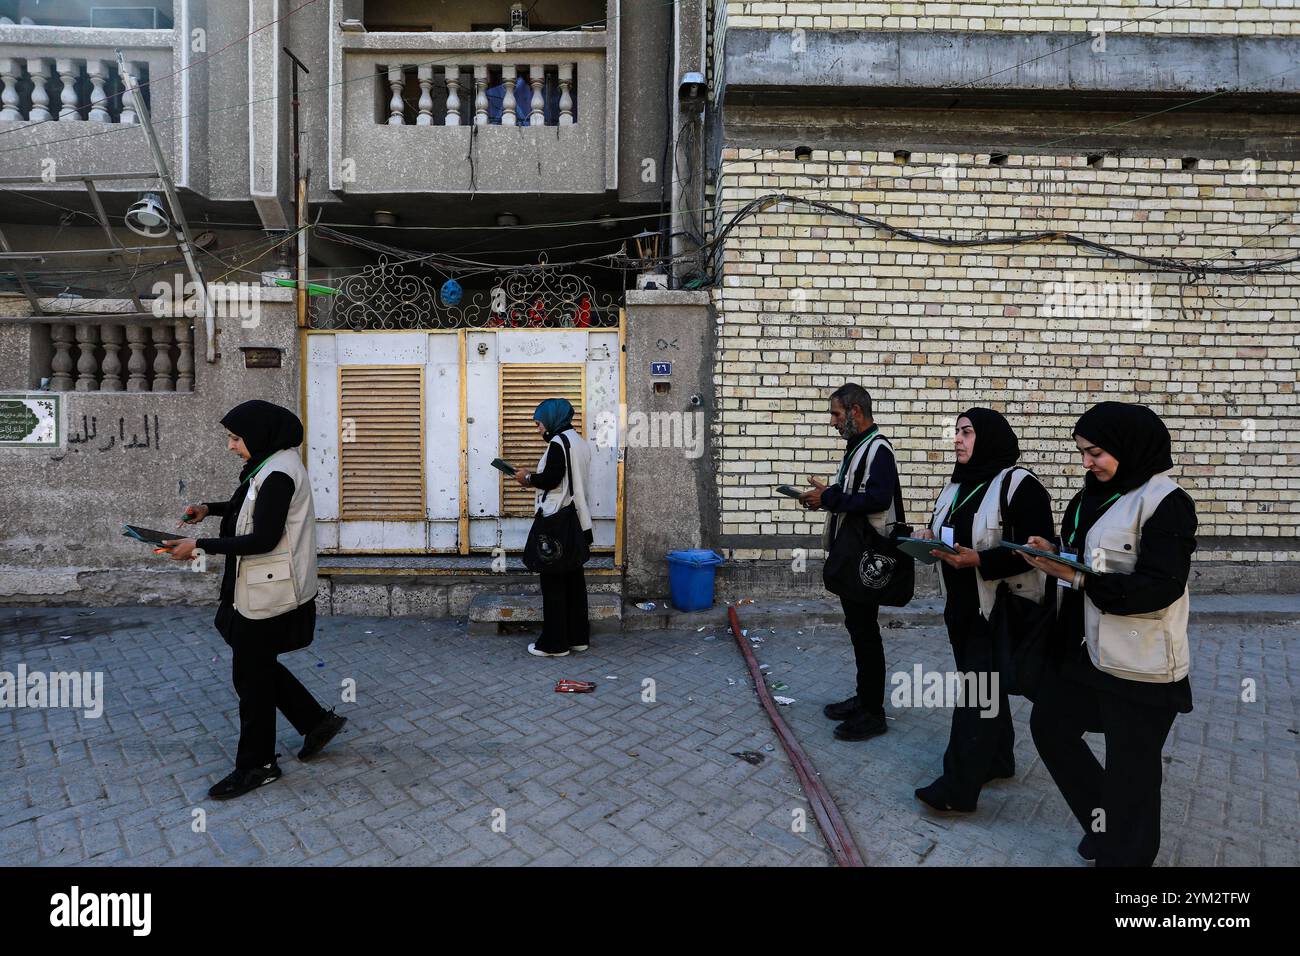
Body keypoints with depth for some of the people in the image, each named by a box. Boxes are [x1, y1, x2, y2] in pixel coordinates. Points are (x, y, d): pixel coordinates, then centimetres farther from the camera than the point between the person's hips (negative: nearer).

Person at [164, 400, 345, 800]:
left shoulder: (278, 474, -23)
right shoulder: (271, 463, 9)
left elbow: (263, 539, -25)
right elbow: (252, 507, 26)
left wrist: (200, 546, -19)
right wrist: (210, 509, 13)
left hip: (268, 594, -10)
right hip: (262, 589, 10)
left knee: (251, 674, 4)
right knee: (258, 666, 19)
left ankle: (256, 765, 21)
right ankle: (317, 721, 30)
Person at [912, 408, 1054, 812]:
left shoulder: (1020, 484, -15)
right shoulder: (959, 484, 11)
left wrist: (977, 560, -29)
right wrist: (931, 538, -2)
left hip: (1001, 607, -8)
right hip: (962, 604, 8)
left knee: (978, 691, -5)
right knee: (982, 684, 18)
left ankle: (959, 789, 2)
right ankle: (997, 760, 35)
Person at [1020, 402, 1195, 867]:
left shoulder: (1166, 503, -15)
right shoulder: (1092, 496, 7)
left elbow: (1160, 587, -22)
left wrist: (1076, 578, -26)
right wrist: (1056, 555, -8)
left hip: (1140, 665, -8)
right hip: (1088, 650, 8)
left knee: (1130, 768, 7)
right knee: (1049, 724, 17)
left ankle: (1125, 852, 30)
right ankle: (1106, 819, 37)